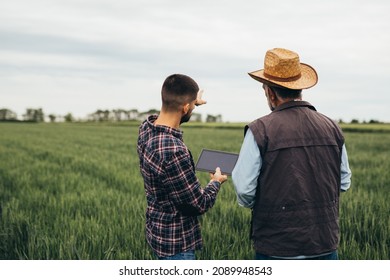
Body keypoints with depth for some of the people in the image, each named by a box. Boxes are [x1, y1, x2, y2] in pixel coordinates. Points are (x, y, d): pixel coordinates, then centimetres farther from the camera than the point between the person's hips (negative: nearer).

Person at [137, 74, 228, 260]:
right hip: (176, 240, -9)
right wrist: (216, 182, -2)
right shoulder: (172, 151, -32)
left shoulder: (146, 128, -5)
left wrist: (193, 102, 36)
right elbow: (199, 204, -22)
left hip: (159, 229, 9)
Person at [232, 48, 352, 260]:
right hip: (326, 244, 4)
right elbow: (344, 183, 9)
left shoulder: (260, 130, -13)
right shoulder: (331, 127, 1)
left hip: (277, 246, -4)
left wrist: (250, 204, 9)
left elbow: (244, 189, -12)